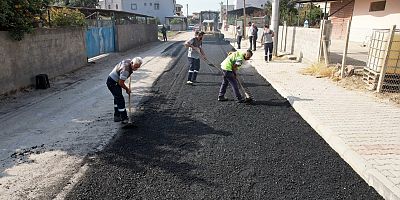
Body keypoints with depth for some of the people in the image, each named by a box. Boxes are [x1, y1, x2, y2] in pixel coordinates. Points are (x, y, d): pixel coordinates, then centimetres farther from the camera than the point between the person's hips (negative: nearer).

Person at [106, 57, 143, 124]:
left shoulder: (129, 61, -6)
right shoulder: (125, 70, -33)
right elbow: (121, 83, -25)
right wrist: (127, 89, -9)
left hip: (116, 81, 11)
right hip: (112, 83, -11)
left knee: (117, 98, 19)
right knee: (120, 100, -9)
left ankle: (117, 117, 32)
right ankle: (124, 118, 0)